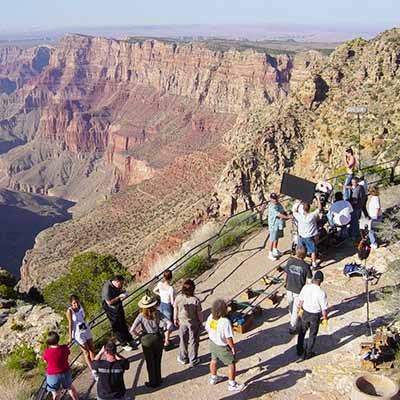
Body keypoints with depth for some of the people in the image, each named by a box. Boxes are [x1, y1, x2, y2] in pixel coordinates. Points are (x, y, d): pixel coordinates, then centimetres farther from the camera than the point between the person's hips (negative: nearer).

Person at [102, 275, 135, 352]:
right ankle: (124, 344, 20)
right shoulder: (107, 288, -29)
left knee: (123, 324, 21)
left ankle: (130, 340, 36)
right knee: (117, 327, 6)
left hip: (119, 308, 8)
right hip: (111, 310, -8)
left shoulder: (116, 286, -4)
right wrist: (119, 297, -25)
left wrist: (122, 293, -6)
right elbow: (109, 302, -27)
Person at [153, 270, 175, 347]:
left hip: (162, 305, 6)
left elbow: (154, 291, 11)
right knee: (169, 324, 13)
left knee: (164, 322, 26)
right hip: (168, 306, -6)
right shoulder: (170, 288, -29)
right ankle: (166, 342, 25)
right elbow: (172, 302, -22)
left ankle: (165, 338, 42)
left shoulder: (160, 284, -11)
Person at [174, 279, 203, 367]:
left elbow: (175, 310, -5)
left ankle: (183, 359, 39)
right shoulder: (195, 300, -27)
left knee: (183, 341, 22)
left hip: (182, 322, 2)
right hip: (194, 323, -2)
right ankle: (193, 361, 29)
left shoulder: (178, 298, -20)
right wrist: (201, 322, 4)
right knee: (193, 342, 16)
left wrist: (175, 320, 12)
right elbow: (199, 313, -15)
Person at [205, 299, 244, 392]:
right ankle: (232, 384, 24)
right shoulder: (225, 322, -35)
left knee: (214, 360, 29)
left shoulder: (210, 317, -14)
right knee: (231, 364, 12)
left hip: (213, 343, 7)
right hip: (223, 347, -7)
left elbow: (208, 329, 1)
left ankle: (213, 378, 51)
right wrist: (233, 347, -11)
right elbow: (228, 338, -28)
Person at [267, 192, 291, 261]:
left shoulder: (278, 204, 5)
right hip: (274, 225, -9)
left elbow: (283, 212, 16)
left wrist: (287, 214, -4)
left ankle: (275, 250, 40)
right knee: (272, 239, 1)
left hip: (280, 225, 9)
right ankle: (270, 254, 11)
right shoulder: (271, 207, -24)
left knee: (277, 238, 23)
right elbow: (278, 214, -31)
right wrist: (288, 217, -34)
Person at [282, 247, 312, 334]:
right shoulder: (305, 266, -20)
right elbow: (309, 279, -13)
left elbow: (285, 274, -1)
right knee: (296, 309, 10)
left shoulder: (290, 261, -12)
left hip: (289, 288, 4)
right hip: (299, 291, -4)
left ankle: (293, 320, 48)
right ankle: (292, 328, 18)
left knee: (291, 305, 25)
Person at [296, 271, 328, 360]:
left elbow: (301, 301, 0)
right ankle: (308, 353, 30)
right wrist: (325, 319, -1)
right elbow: (324, 309, -18)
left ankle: (299, 350, 38)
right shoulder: (321, 293, -26)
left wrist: (300, 309, 18)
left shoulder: (305, 288, -15)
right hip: (315, 316, -3)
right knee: (312, 334, 17)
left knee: (302, 332, 24)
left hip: (305, 313, 3)